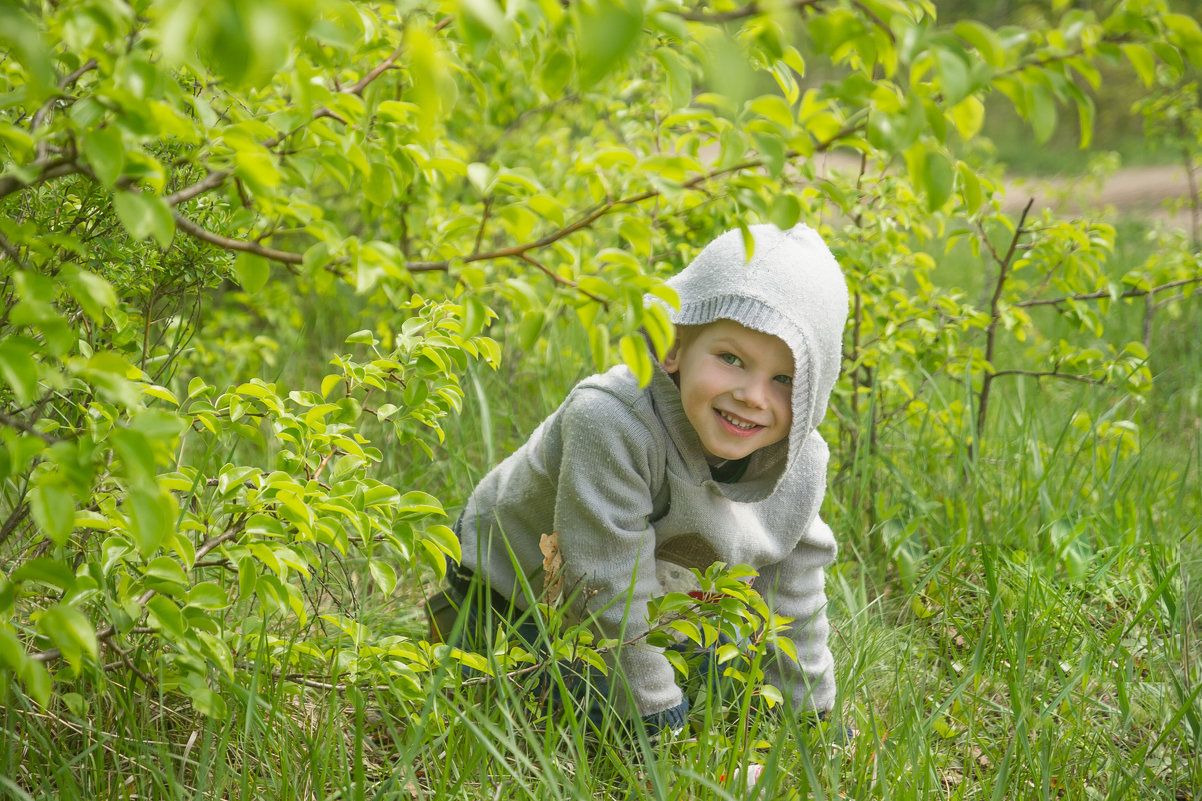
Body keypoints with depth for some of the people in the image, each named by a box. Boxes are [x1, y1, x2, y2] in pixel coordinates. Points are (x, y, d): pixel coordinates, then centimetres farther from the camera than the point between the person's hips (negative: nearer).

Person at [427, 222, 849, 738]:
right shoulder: (610, 424, -43)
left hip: (649, 602, 6)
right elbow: (609, 588, -37)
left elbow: (792, 597, -6)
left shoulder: (802, 466, -22)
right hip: (512, 583, -6)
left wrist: (812, 715, -2)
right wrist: (653, 714, -30)